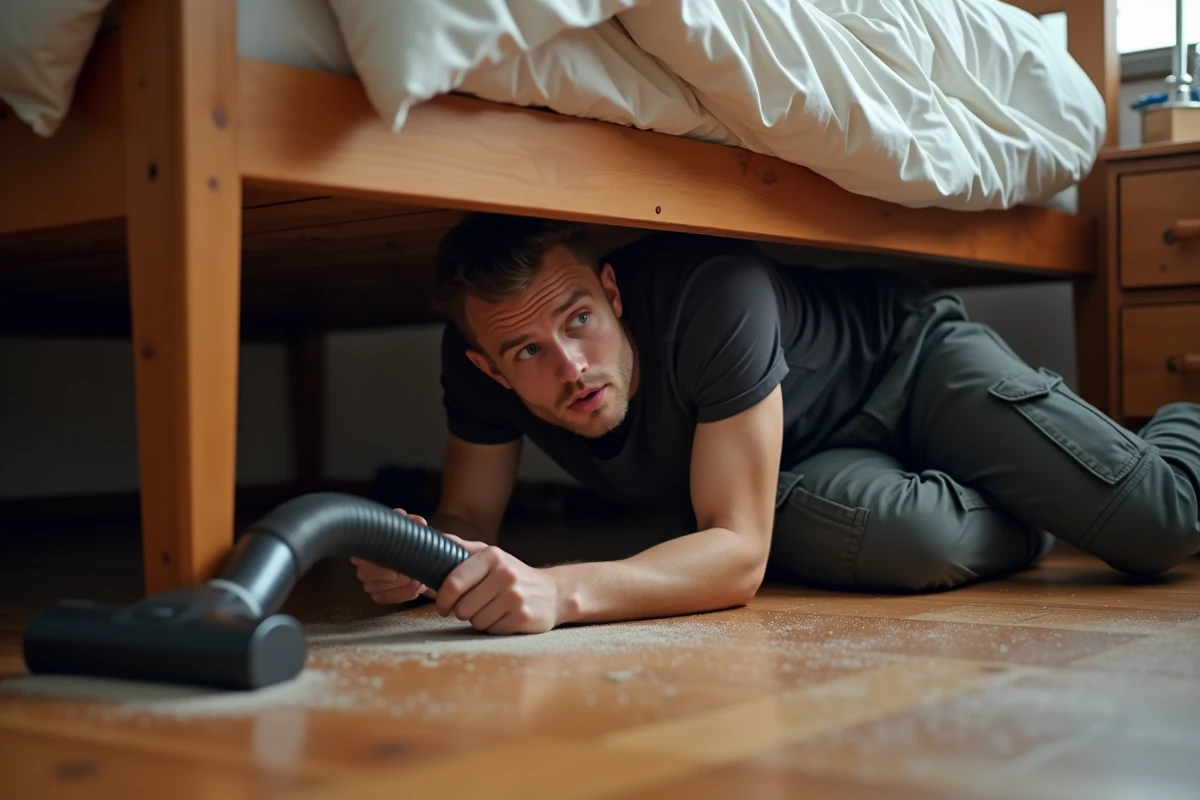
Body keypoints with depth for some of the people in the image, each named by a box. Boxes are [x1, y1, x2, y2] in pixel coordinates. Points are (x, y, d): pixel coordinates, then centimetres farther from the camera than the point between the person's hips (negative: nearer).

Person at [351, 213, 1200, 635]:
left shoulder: (713, 292, -41)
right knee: (915, 542, -33)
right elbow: (470, 514, -9)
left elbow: (739, 556, -40)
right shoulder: (477, 361, -24)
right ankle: (1030, 520, 7)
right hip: (805, 467, 4)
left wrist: (561, 591, -55)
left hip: (907, 352, -3)